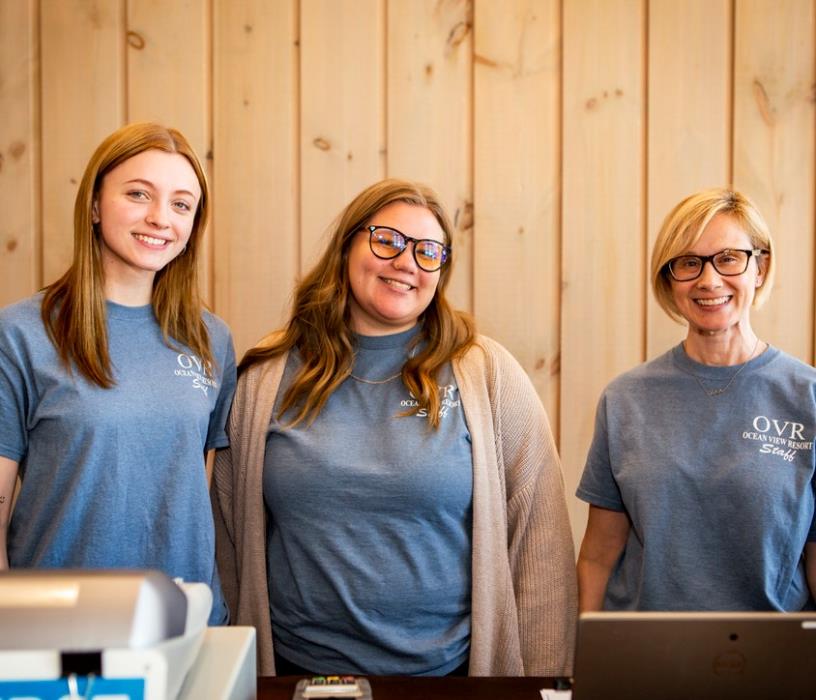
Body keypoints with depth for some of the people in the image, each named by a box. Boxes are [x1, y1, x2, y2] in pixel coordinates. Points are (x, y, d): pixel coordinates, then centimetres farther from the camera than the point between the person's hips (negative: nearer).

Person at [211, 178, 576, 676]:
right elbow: (234, 531, 5)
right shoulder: (267, 377, -1)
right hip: (299, 664, 1)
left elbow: (542, 541, -5)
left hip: (451, 666, 0)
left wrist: (544, 673, -7)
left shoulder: (489, 374, -5)